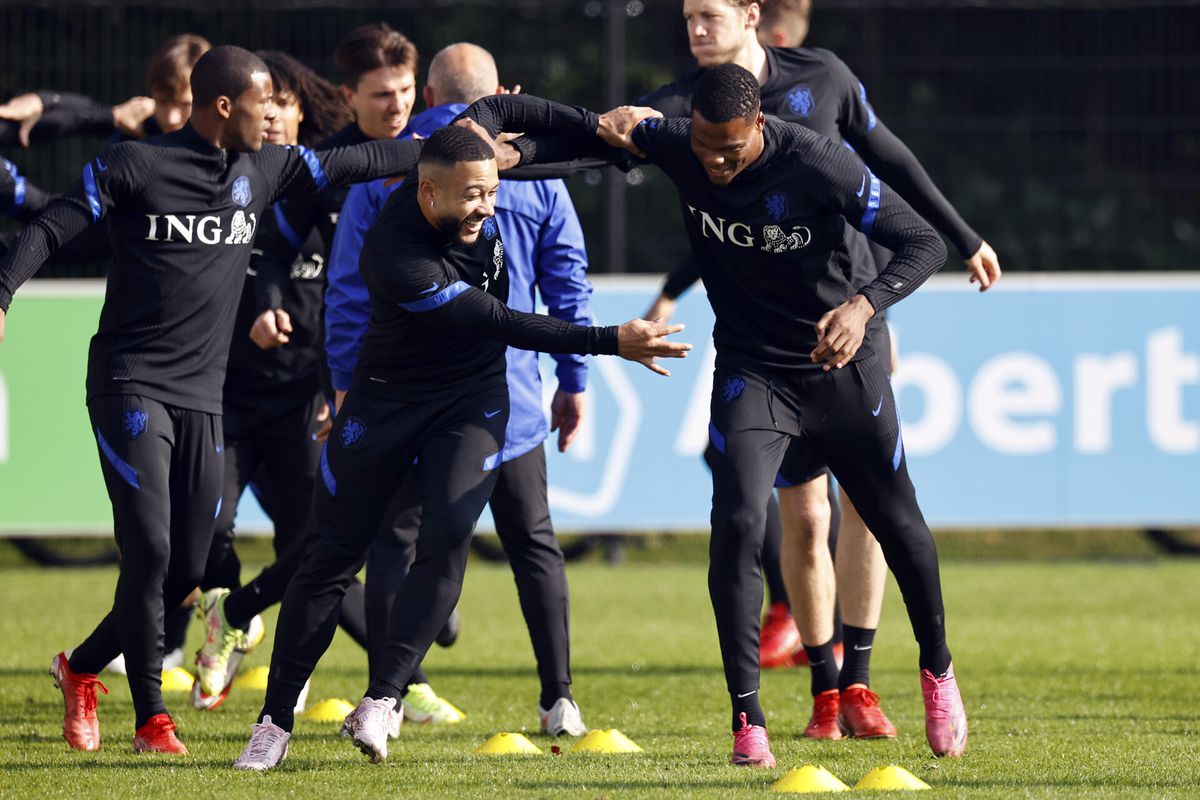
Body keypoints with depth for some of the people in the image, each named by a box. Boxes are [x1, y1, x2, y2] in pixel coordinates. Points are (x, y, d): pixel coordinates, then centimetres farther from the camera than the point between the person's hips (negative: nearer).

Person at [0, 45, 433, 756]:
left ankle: (82, 670, 24)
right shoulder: (135, 166, -7)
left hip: (202, 398, 6)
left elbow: (357, 162, 17)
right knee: (150, 550, -14)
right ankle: (152, 718, -4)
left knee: (188, 569, 3)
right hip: (130, 387, -6)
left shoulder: (264, 170, 9)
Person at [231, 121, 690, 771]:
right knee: (333, 555, 0)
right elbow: (503, 325, -31)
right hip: (387, 398, -4)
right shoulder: (396, 257, -33)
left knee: (446, 541, -17)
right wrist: (611, 342, -32)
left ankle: (382, 700, -18)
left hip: (472, 399, 4)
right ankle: (274, 723, 8)